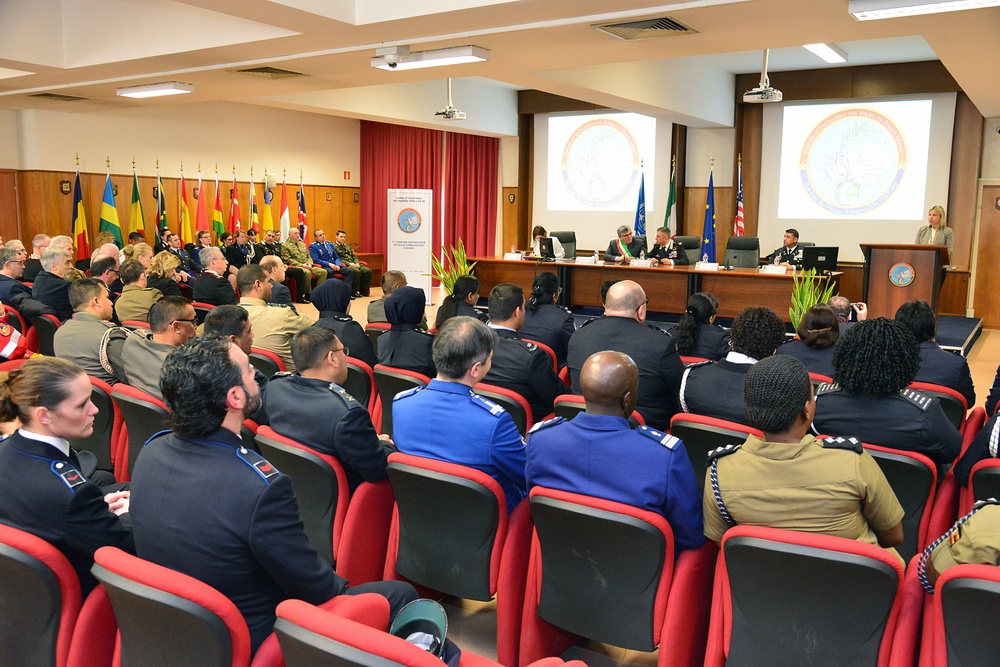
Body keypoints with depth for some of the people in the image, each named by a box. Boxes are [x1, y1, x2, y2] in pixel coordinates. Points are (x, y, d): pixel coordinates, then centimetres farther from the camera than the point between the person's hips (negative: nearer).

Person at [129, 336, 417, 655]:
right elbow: (316, 590, -21)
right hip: (252, 643, -7)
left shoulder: (150, 451, -12)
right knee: (401, 593, 4)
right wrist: (344, 588, 2)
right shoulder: (263, 489, -35)